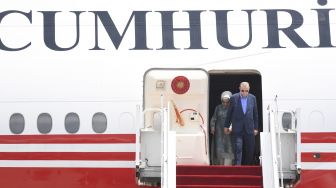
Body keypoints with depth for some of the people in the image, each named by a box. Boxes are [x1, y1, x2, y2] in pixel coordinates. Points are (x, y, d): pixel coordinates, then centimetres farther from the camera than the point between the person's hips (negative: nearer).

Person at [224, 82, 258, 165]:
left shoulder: (252, 98, 4)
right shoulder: (234, 98, -2)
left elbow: (255, 114, 9)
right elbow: (229, 113, 5)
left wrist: (256, 128, 9)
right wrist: (226, 126, 8)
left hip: (249, 129, 2)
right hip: (237, 129, -2)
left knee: (250, 151, 7)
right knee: (237, 149, -8)